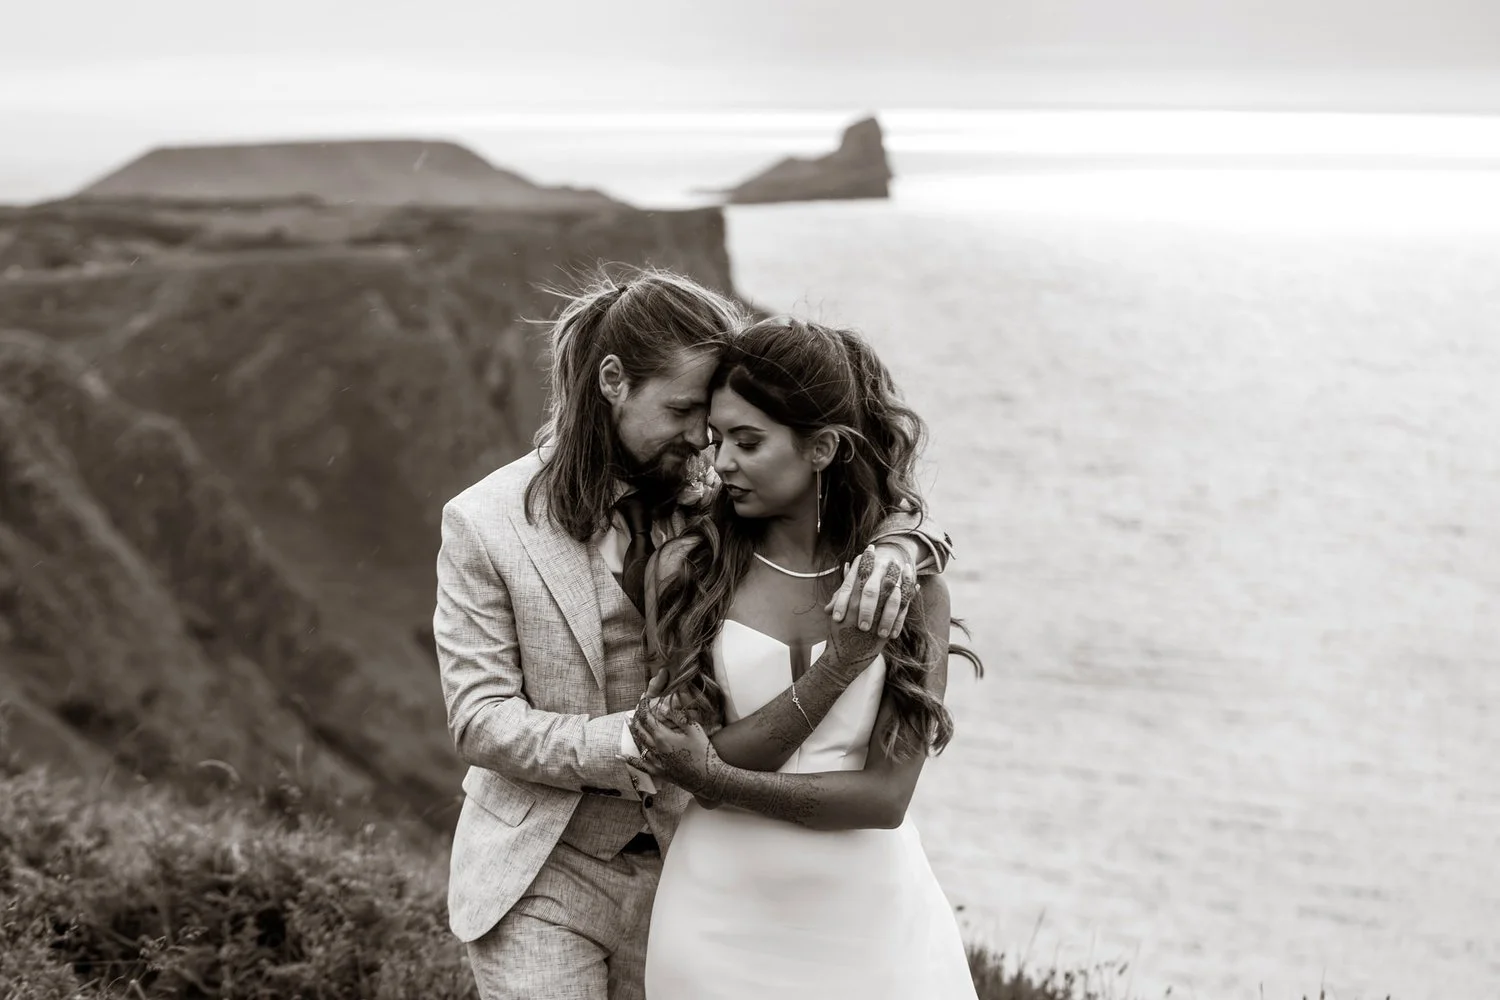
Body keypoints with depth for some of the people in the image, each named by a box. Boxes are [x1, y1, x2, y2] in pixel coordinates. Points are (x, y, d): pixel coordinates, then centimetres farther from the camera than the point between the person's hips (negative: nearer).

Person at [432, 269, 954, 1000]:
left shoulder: (711, 501, -2)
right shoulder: (484, 523, -9)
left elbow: (880, 501, 1)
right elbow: (479, 720, -11)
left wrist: (895, 550, -23)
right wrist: (633, 743, -24)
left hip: (678, 870, 3)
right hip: (540, 883, -3)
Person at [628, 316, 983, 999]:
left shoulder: (910, 586, -6)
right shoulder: (685, 568, -5)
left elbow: (885, 796, -11)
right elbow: (702, 769, -10)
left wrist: (719, 779, -22)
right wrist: (843, 655, -18)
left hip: (871, 913, 0)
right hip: (724, 911, 0)